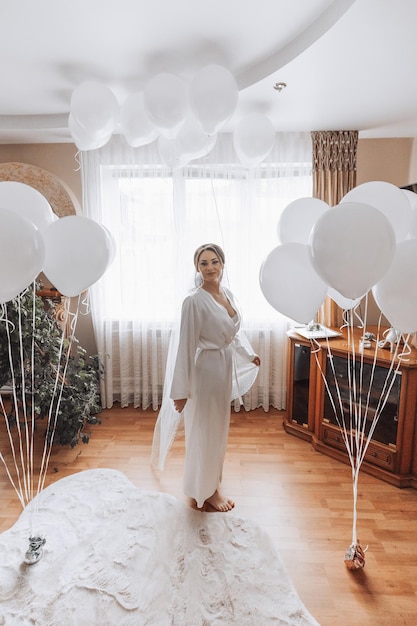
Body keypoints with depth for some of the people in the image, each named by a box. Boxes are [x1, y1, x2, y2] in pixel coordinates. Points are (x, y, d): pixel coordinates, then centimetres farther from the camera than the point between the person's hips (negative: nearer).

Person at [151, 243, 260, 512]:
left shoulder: (228, 293, 3)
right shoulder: (194, 301, -20)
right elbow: (186, 346, -20)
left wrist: (249, 354, 28)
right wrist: (181, 389, -18)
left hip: (226, 367, 8)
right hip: (206, 370, -8)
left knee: (219, 429, 21)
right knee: (204, 431, 8)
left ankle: (213, 484, 41)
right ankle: (205, 491, 29)